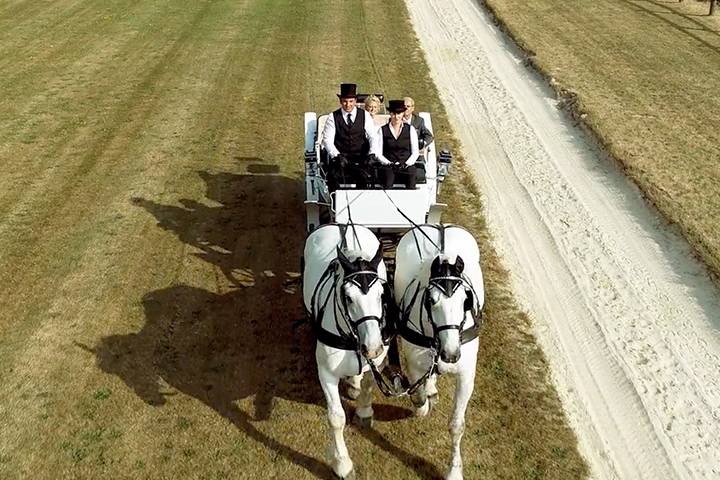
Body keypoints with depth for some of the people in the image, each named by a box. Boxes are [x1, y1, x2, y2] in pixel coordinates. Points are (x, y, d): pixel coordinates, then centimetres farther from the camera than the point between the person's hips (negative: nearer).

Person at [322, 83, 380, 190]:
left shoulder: (365, 116, 9)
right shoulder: (333, 117, 7)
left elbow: (373, 137, 4)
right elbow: (327, 140, 0)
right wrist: (337, 156, -17)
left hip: (361, 158, 0)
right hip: (339, 158, 0)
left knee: (366, 177, -30)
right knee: (334, 177, -30)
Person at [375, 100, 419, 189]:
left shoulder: (410, 129, 13)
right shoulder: (383, 130, 11)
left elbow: (415, 152, 11)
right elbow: (378, 153, 7)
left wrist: (406, 164, -5)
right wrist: (389, 163, -8)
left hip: (406, 165, 1)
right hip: (388, 166, 0)